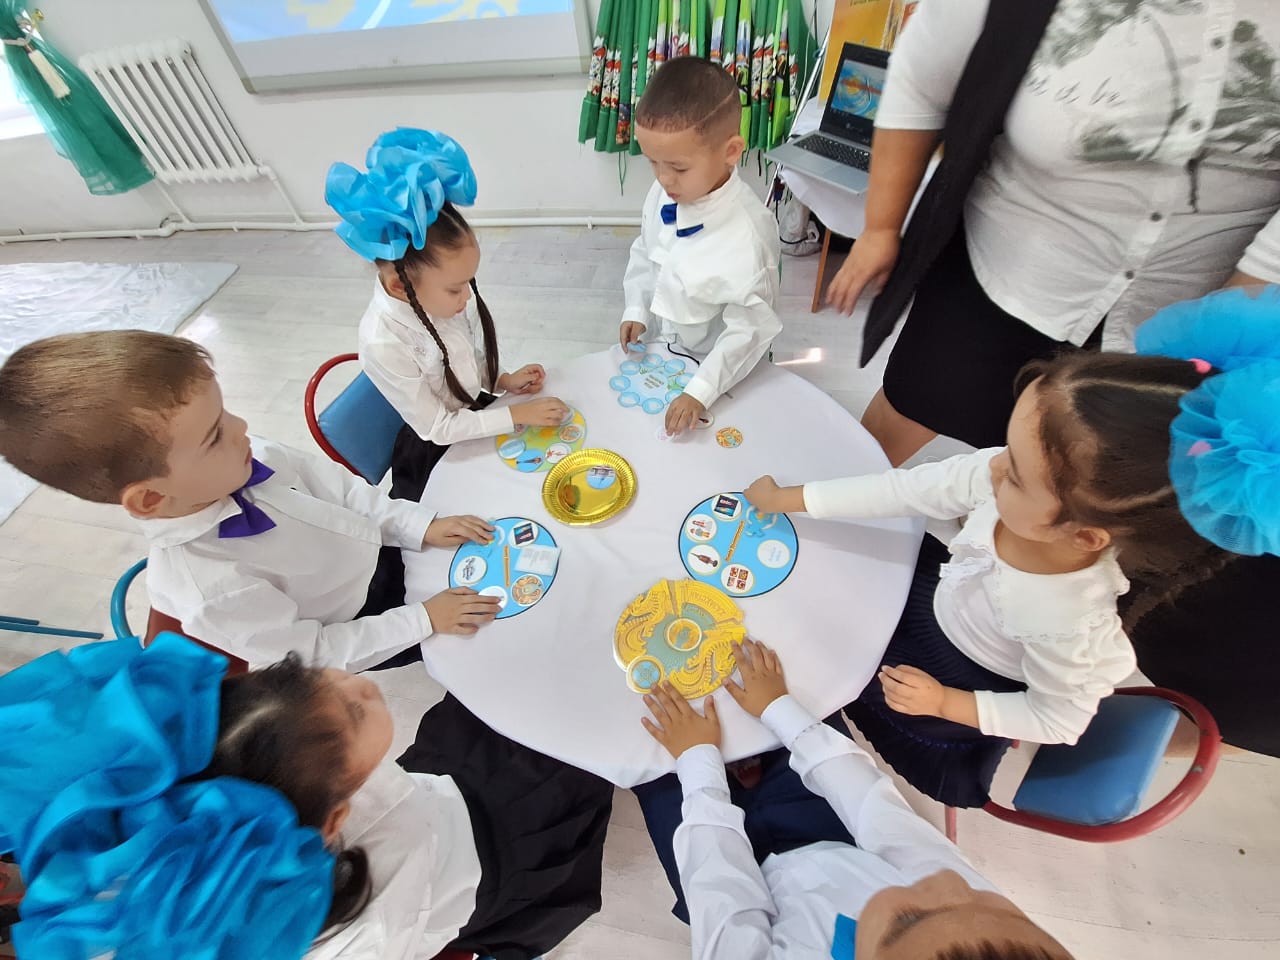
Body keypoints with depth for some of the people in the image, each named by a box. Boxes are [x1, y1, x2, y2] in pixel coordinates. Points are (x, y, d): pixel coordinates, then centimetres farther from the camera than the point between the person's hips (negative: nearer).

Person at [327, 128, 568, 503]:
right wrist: (517, 414, -25)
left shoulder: (435, 293, -15)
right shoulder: (384, 342, -32)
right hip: (438, 454, -6)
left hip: (479, 415, 6)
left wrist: (504, 382, -9)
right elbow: (437, 428, -24)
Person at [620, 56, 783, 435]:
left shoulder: (748, 233, -30)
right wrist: (636, 311, -5)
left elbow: (750, 330, -25)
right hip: (660, 350, 6)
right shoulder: (663, 193, -11)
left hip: (721, 370, -5)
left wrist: (701, 391, -29)